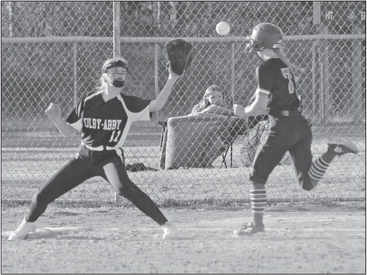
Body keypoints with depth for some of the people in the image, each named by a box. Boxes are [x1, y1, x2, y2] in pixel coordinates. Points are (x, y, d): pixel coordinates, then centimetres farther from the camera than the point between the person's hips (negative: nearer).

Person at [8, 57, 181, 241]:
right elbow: (68, 132, 4)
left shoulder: (128, 104, -8)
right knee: (43, 194, 1)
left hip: (110, 157, -4)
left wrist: (171, 80, -33)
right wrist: (56, 119, -16)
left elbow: (156, 105, -22)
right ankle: (28, 224, 34)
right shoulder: (88, 100, -1)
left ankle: (166, 225, -31)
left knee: (123, 187, -36)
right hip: (85, 157, 4)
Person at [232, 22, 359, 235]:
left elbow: (260, 106, -14)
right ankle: (333, 151, -11)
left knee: (259, 175, 6)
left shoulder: (266, 68, -11)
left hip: (282, 127, -7)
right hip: (301, 124, 7)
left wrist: (243, 112, 4)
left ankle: (257, 223, 7)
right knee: (308, 183, 6)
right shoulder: (286, 65, 13)